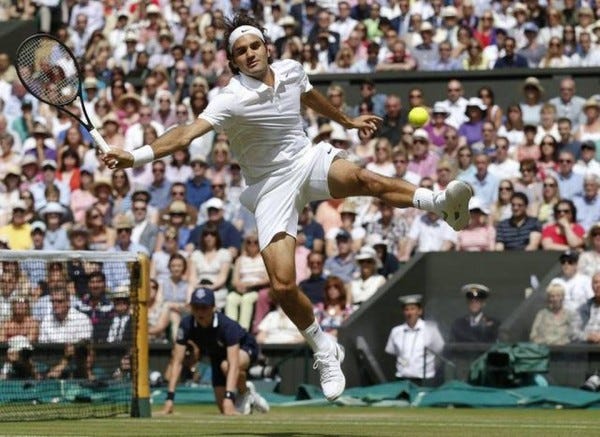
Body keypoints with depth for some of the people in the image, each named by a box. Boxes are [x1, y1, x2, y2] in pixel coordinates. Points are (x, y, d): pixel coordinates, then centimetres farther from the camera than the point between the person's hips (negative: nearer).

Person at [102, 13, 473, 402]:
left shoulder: (292, 71, -2)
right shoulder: (231, 100, -19)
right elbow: (187, 134, -31)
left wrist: (348, 121, 40)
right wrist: (136, 156, -47)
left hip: (308, 160, 3)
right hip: (271, 186, -3)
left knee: (361, 178, -34)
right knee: (283, 285, -16)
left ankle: (442, 203, -43)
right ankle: (326, 354, 6)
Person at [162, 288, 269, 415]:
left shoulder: (227, 325, -39)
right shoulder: (186, 324, -29)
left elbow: (233, 365, -47)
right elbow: (177, 362, -29)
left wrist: (229, 398, -58)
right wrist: (170, 398, -37)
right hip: (217, 357, 4)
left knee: (226, 365, -39)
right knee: (224, 409, -5)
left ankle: (245, 392, -8)